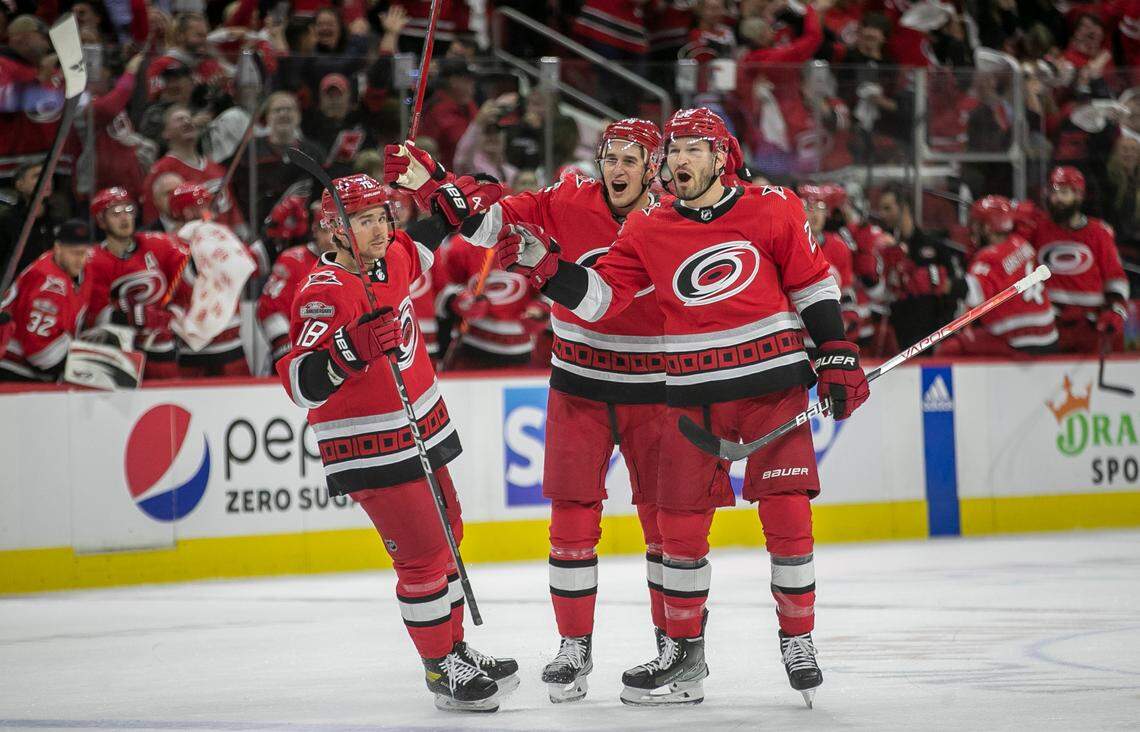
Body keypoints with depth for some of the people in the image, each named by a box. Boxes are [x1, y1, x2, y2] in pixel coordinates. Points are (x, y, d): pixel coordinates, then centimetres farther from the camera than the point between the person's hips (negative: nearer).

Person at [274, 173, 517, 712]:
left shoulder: (393, 259, 1)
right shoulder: (325, 294, -24)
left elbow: (424, 250, 27)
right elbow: (300, 384, -32)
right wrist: (352, 349, -44)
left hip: (422, 428, 9)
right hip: (370, 452, -9)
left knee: (447, 540, 19)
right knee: (423, 557, -9)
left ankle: (455, 648, 35)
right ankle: (440, 669, 5)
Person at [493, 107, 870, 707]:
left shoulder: (771, 209, -2)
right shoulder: (649, 231, 2)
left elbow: (813, 285, 6)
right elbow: (596, 298, 0)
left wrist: (837, 356, 2)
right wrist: (544, 264, -13)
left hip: (774, 384, -2)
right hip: (694, 397, 2)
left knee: (787, 514, -8)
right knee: (680, 524, 3)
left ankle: (798, 641, 7)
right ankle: (683, 652, 17)